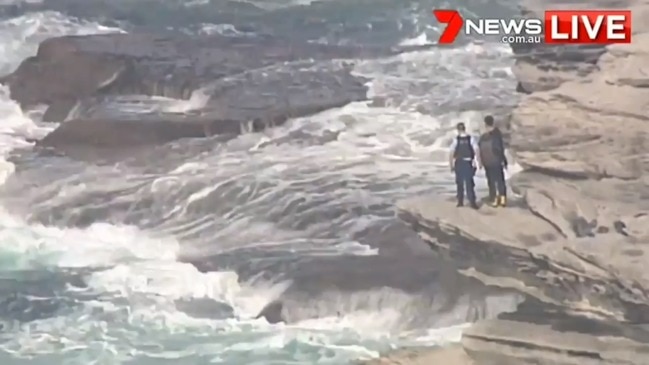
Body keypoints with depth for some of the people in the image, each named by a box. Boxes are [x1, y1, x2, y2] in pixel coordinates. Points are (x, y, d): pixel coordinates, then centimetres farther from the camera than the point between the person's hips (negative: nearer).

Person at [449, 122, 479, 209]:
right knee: (469, 183, 2)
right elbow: (476, 152, -7)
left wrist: (451, 165, 2)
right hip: (468, 163, 0)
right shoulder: (471, 139, -2)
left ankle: (460, 201, 17)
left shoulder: (456, 140, -4)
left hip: (459, 164, 0)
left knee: (460, 183, 13)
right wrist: (477, 163, 0)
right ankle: (472, 202, -5)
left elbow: (451, 154, -6)